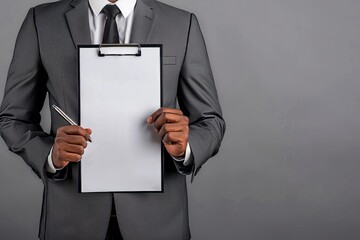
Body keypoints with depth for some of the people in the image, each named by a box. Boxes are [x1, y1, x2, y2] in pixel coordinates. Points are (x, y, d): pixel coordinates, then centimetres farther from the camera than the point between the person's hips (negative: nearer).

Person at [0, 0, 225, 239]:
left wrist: (184, 148, -20)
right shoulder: (41, 21, -2)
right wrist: (51, 155, -16)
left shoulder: (183, 24, -2)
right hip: (73, 210, 0)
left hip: (155, 211, 0)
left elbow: (209, 122, 2)